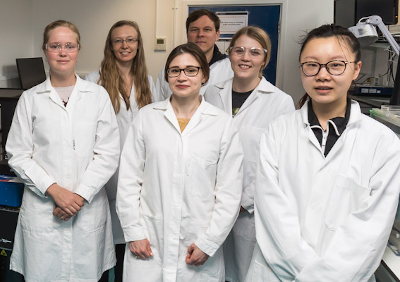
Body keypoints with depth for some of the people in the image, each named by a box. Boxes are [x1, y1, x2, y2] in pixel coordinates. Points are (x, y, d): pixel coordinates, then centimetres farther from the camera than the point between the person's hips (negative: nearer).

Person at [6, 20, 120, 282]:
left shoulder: (98, 95, 4)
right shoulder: (30, 99, 5)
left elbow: (108, 154, -1)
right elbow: (18, 155, 2)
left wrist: (81, 195, -10)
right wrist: (54, 190, -10)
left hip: (89, 208, 0)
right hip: (42, 208, 0)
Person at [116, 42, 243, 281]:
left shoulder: (224, 124, 0)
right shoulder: (147, 116, 4)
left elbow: (230, 192, -1)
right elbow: (129, 179, 4)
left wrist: (208, 243, -5)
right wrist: (134, 232, -1)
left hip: (198, 246, 0)